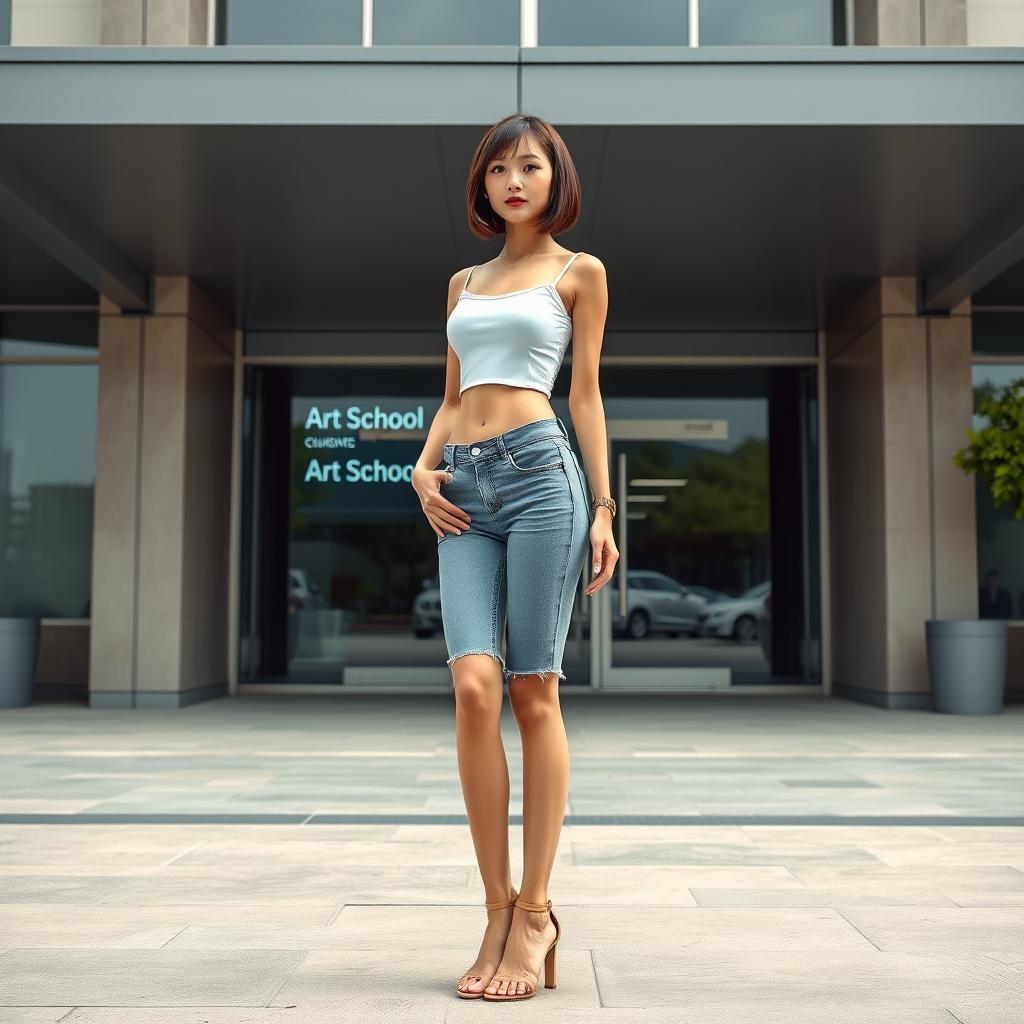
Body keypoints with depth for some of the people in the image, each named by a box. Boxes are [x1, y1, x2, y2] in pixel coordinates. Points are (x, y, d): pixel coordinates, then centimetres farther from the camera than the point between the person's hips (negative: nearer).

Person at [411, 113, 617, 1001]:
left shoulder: (579, 272, 13)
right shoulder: (465, 282, 24)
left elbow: (587, 394, 8)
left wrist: (604, 508, 0)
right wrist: (423, 469, 5)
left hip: (540, 470, -3)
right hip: (466, 488, 4)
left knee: (533, 693, -6)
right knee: (475, 684, -11)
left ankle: (535, 909, 1)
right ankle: (498, 907, -3)